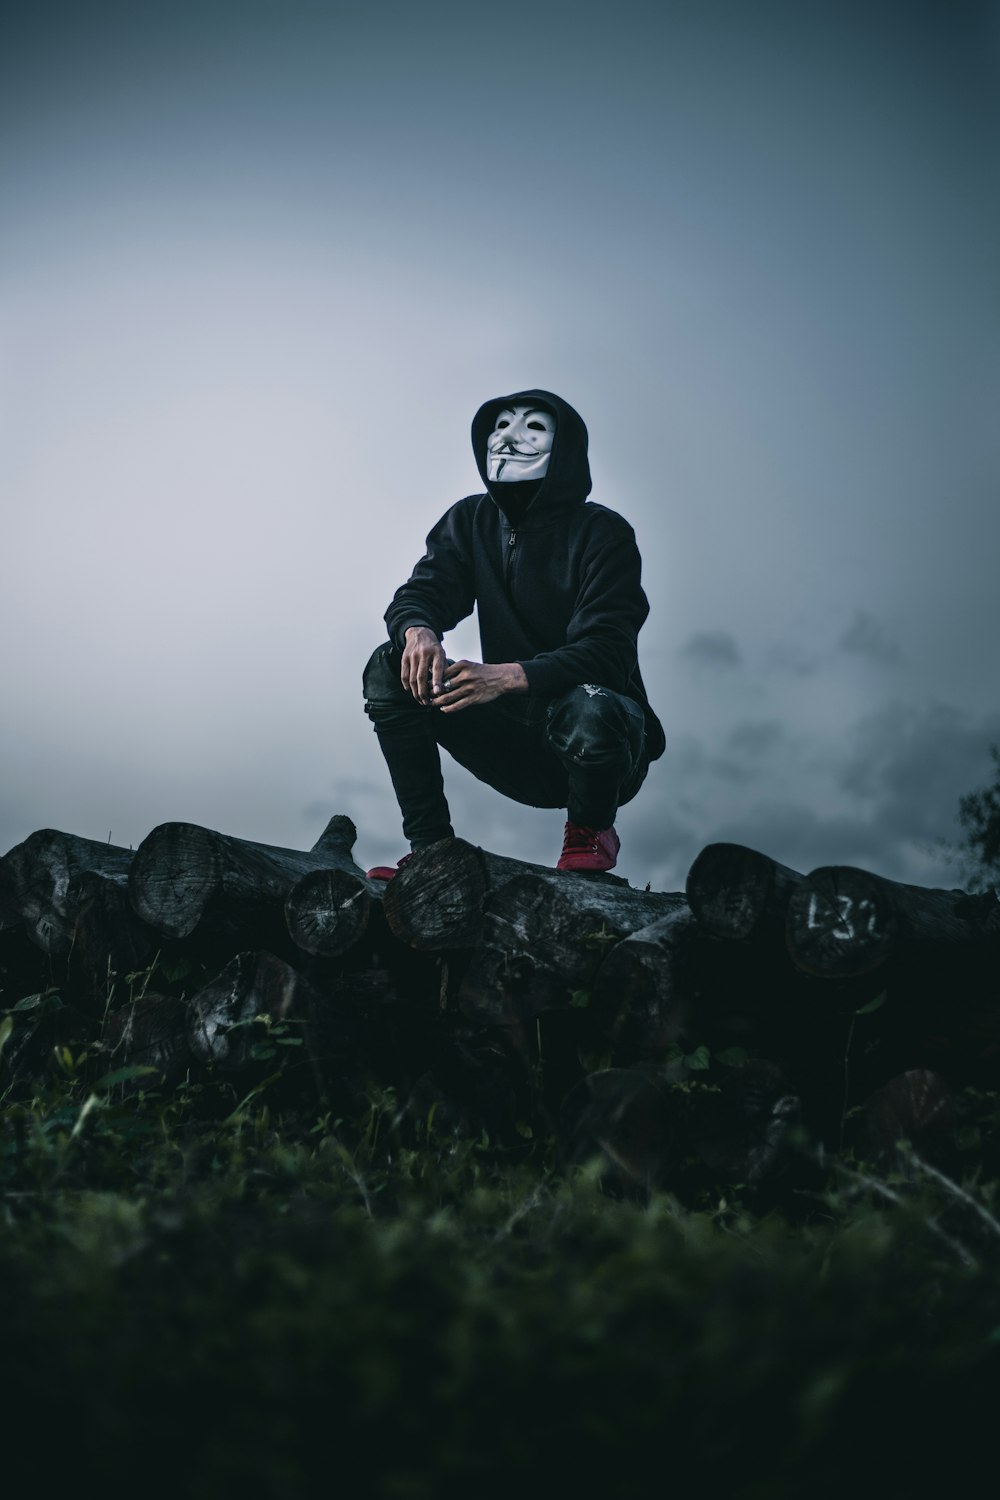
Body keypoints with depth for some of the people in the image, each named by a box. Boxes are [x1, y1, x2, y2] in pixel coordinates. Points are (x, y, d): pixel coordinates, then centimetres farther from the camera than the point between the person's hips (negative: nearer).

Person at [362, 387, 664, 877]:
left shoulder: (602, 533, -12)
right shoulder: (471, 521, 5)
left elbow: (605, 652, -23)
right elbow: (419, 593, -4)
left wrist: (510, 675, -40)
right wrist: (418, 631, -30)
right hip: (518, 745, 5)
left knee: (588, 710, -39)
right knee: (391, 668, -12)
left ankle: (590, 831, -4)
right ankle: (431, 848, -7)